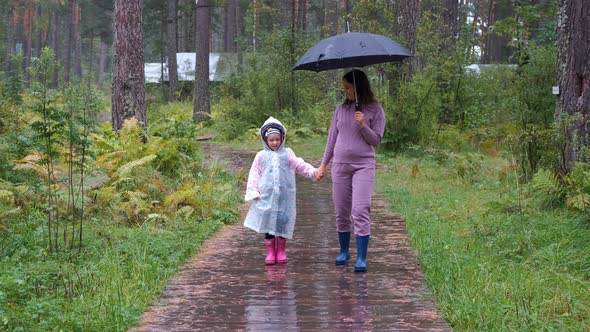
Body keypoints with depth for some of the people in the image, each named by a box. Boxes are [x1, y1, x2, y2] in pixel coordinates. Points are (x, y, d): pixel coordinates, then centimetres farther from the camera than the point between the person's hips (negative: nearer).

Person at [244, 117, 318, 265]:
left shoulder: (287, 154, 7)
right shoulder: (261, 156, 6)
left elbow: (300, 165, 2)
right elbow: (254, 174, 5)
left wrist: (313, 171, -14)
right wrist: (253, 192, -3)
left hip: (284, 196, 0)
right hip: (266, 195, 0)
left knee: (283, 222, 4)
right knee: (268, 223, 2)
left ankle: (281, 250, 19)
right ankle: (270, 252, 11)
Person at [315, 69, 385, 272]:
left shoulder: (375, 110, -2)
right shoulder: (341, 109, 9)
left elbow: (376, 140, -2)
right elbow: (332, 138, 14)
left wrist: (363, 126, -18)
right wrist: (323, 164, 13)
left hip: (363, 166, -4)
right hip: (340, 165, 4)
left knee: (360, 212, -12)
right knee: (341, 212, 9)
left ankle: (361, 258, -10)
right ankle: (344, 251, 25)